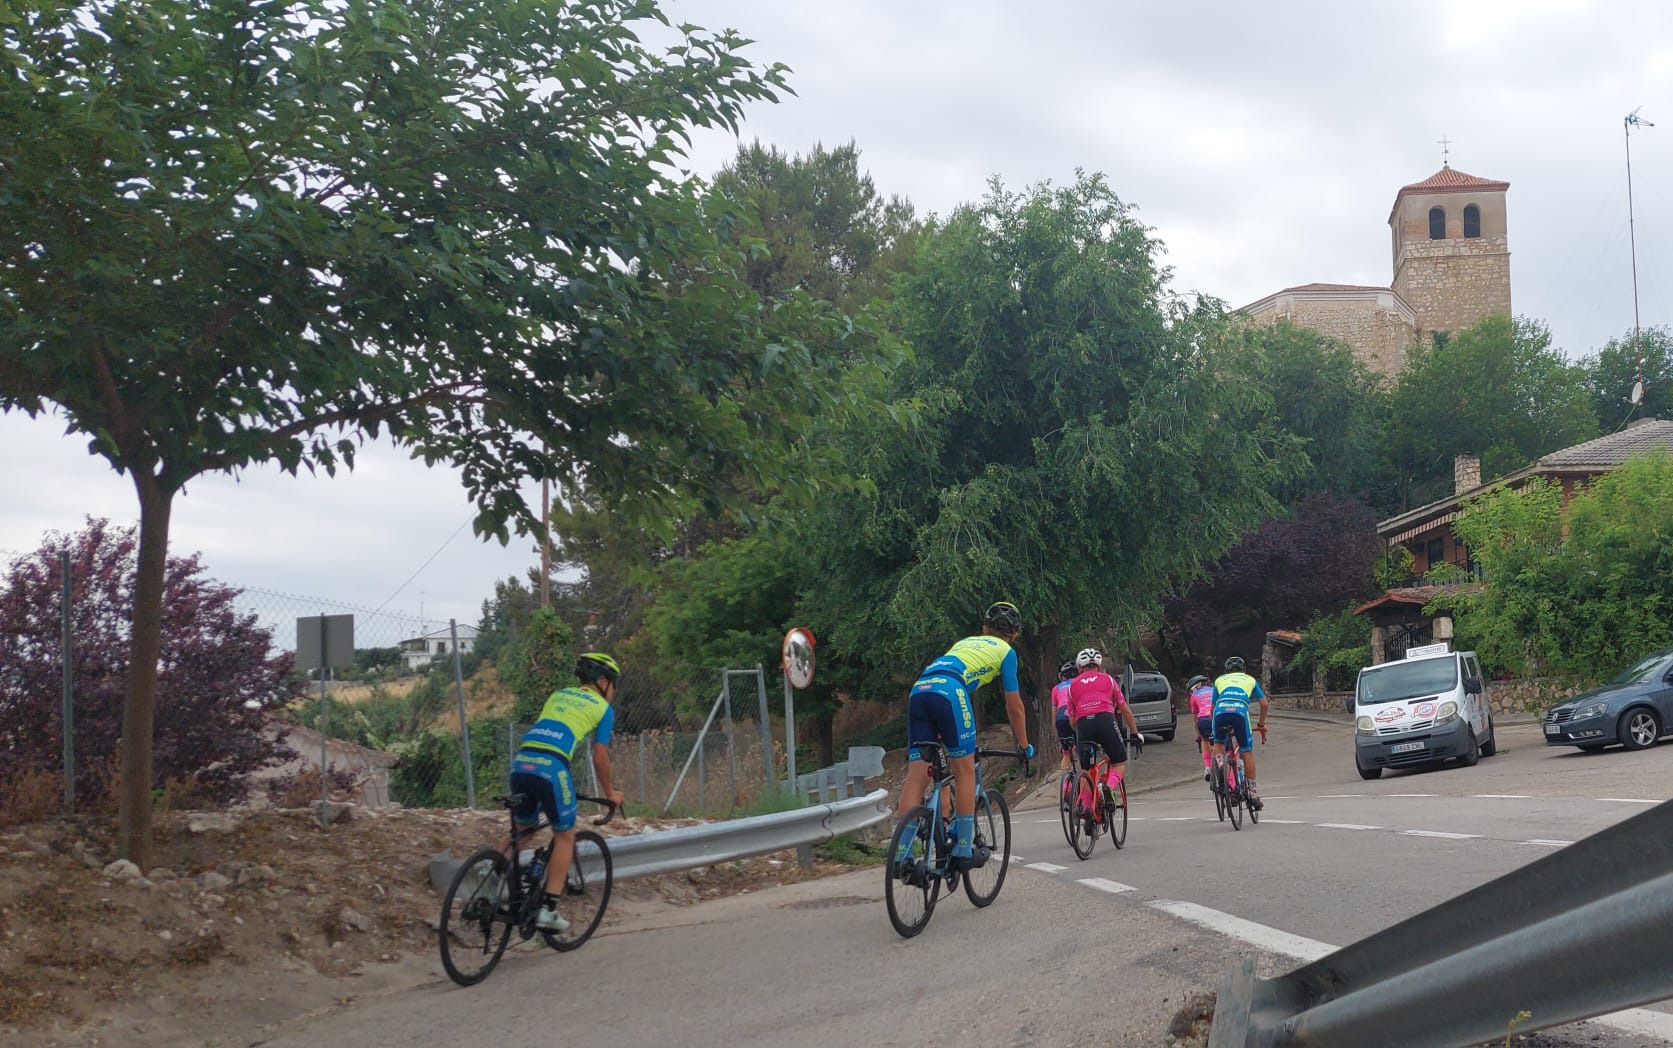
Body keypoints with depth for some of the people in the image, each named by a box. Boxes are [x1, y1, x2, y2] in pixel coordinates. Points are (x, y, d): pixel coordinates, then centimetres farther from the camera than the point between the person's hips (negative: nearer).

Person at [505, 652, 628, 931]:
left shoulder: (558, 695, 29)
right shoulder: (603, 708, 13)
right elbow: (600, 758, 11)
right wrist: (610, 793, 25)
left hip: (520, 761, 5)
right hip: (551, 767, -5)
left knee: (520, 830, 23)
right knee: (565, 836, 10)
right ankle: (548, 910, 4)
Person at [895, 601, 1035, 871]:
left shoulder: (965, 642, 37)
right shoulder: (1006, 651, 20)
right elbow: (1014, 707, 22)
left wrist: (943, 734, 53)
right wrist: (1024, 746, 35)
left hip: (918, 691, 6)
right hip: (948, 693, -6)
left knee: (917, 777, 2)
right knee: (965, 772, 7)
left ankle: (903, 856, -3)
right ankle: (964, 851, 8)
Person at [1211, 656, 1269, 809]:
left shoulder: (1219, 680, 32)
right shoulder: (1250, 680, 32)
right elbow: (1264, 704, 27)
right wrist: (1261, 724, 39)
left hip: (1221, 711, 1)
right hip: (1240, 711, -1)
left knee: (1219, 743, 27)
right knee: (1247, 751, 9)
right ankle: (1253, 792, 9)